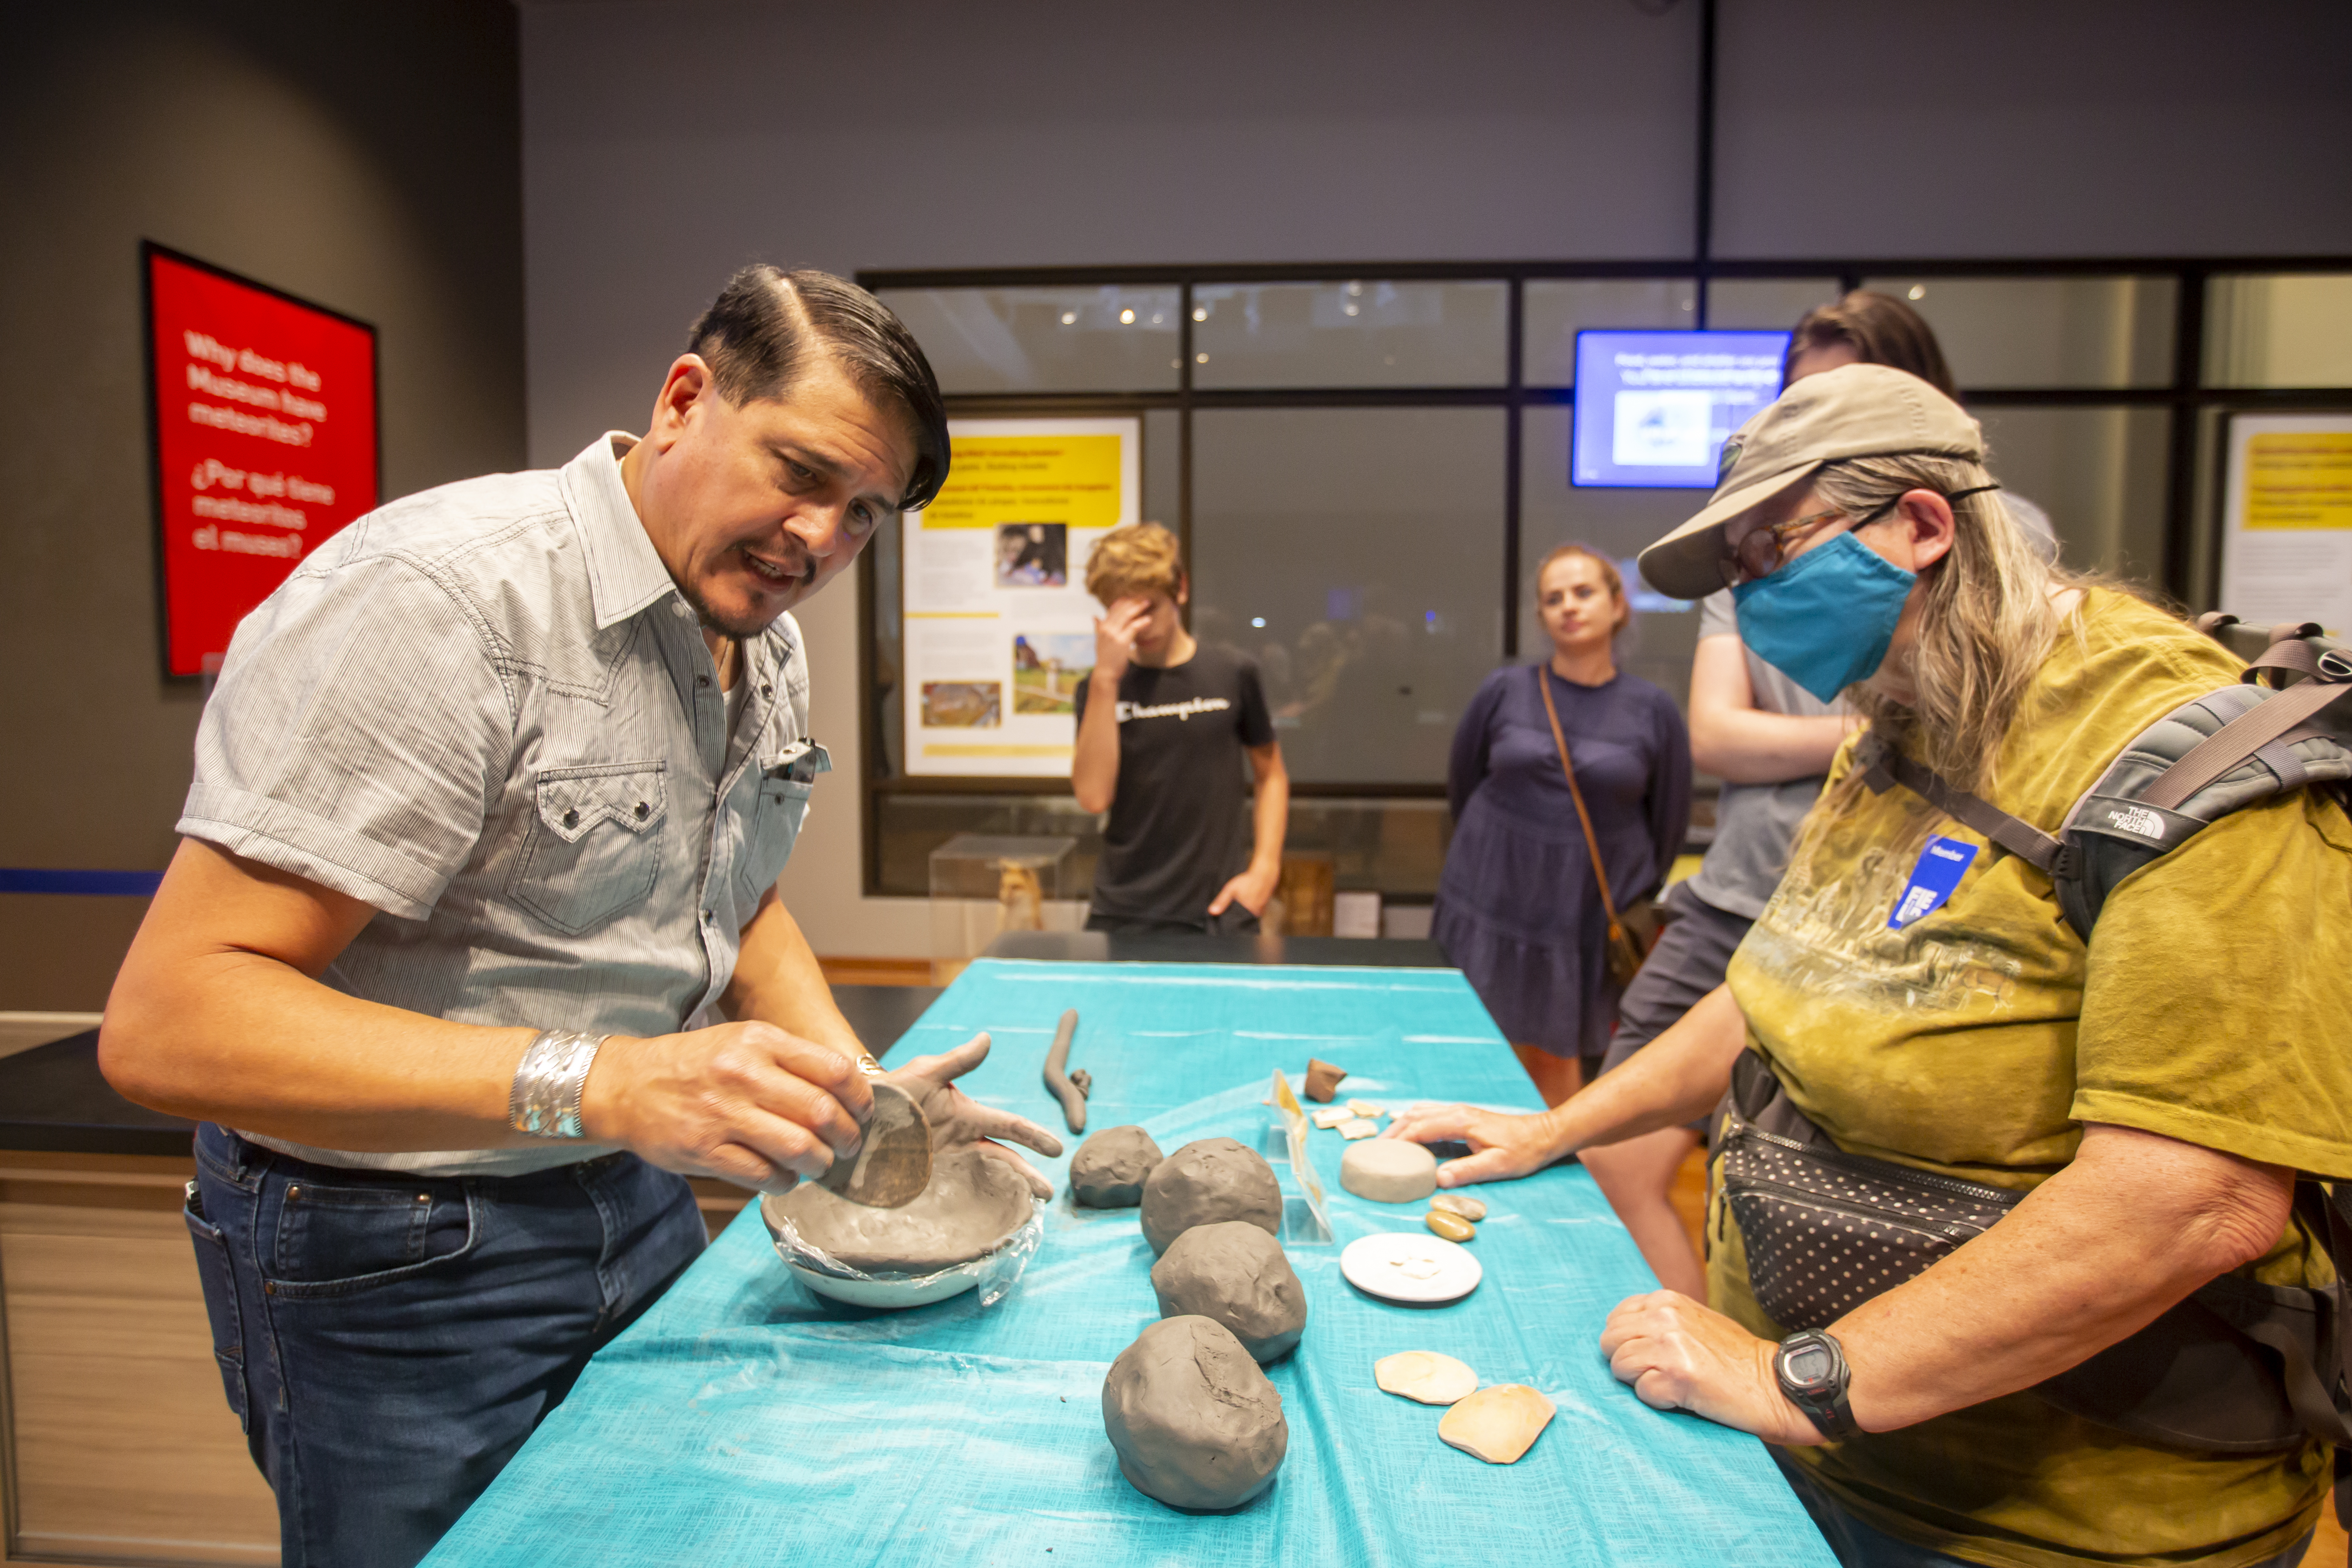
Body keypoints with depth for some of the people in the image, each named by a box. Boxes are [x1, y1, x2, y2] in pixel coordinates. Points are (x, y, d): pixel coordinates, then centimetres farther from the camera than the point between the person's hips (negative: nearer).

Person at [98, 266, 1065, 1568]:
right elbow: (166, 1022, -28)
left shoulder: (764, 644, 1)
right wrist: (598, 1083, -39)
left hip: (636, 1207, 8)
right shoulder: (441, 596, -26)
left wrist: (865, 1101, 0)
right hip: (400, 1266, -7)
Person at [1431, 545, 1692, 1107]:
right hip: (1493, 902, 1)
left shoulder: (1652, 710, -3)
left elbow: (1670, 818, 6)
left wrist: (1632, 892, 12)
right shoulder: (1506, 691, -2)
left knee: (1556, 1059, 8)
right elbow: (1462, 782, 11)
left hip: (1591, 912, -1)